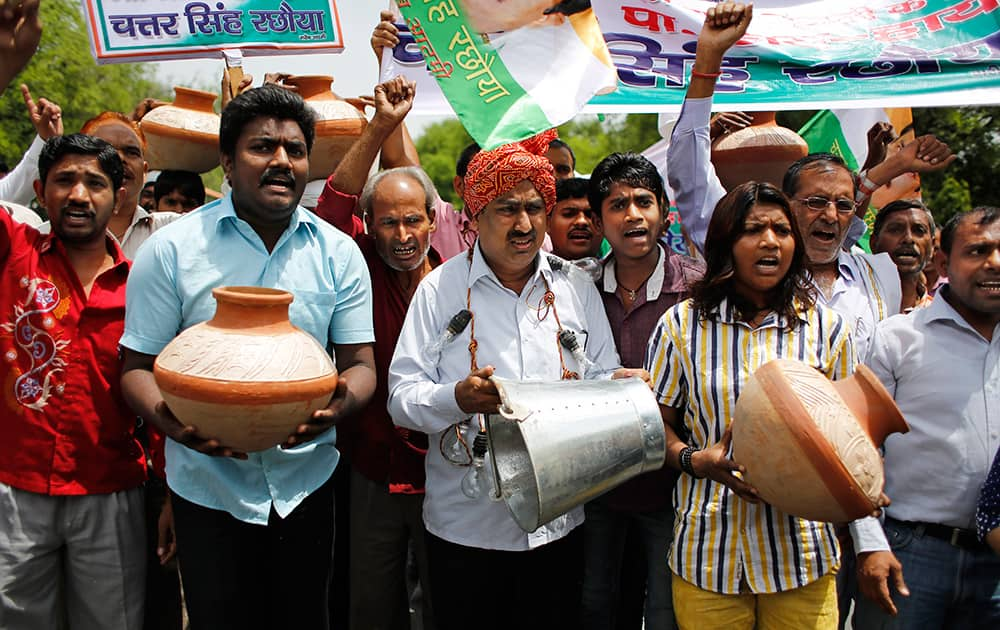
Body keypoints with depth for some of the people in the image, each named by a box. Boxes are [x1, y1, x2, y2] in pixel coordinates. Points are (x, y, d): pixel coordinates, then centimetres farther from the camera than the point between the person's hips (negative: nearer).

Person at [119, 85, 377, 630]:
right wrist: (169, 420, -25)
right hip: (208, 486, -1)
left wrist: (341, 403, -24)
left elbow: (361, 364, -1)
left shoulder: (338, 253, -1)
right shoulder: (171, 249, -6)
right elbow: (138, 366, -3)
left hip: (306, 480, 2)